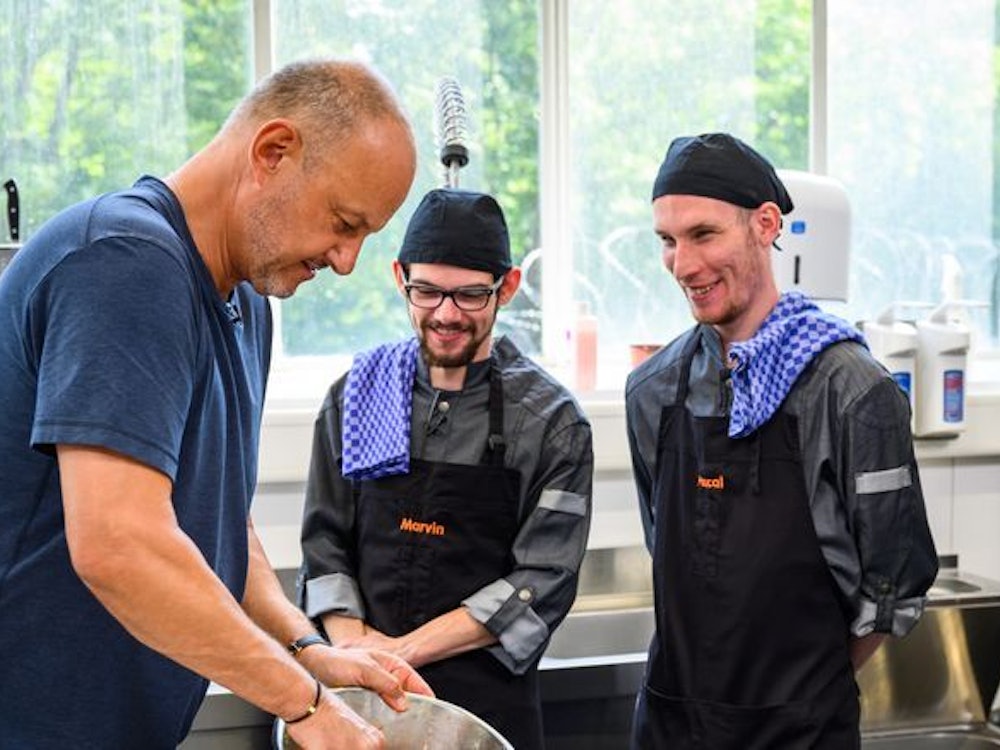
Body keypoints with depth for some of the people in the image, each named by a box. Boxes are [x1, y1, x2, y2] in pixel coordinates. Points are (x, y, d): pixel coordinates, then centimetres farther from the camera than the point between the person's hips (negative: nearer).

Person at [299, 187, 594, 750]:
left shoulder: (553, 423, -5)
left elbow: (544, 582, -9)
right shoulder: (355, 398, 4)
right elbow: (325, 541, 6)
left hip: (488, 704, -2)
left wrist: (402, 649, -14)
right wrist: (353, 643, -11)